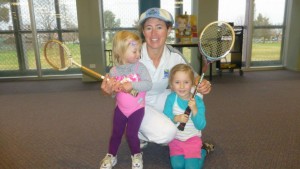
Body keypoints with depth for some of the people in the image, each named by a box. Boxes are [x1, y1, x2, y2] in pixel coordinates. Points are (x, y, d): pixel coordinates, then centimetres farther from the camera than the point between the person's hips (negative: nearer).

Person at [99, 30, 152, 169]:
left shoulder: (139, 66, -15)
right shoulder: (114, 71, -8)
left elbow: (148, 84, -21)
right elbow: (112, 93, 1)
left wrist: (132, 85, -31)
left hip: (137, 108, -2)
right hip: (120, 108, 3)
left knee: (131, 133, 0)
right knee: (116, 133, 14)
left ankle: (136, 155, 28)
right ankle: (111, 156, 35)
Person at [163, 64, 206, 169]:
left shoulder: (197, 101, -14)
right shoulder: (171, 98, -12)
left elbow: (201, 126, -17)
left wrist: (194, 110, -31)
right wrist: (176, 118, -29)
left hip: (193, 139, -1)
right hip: (175, 139, 2)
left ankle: (203, 151, 18)